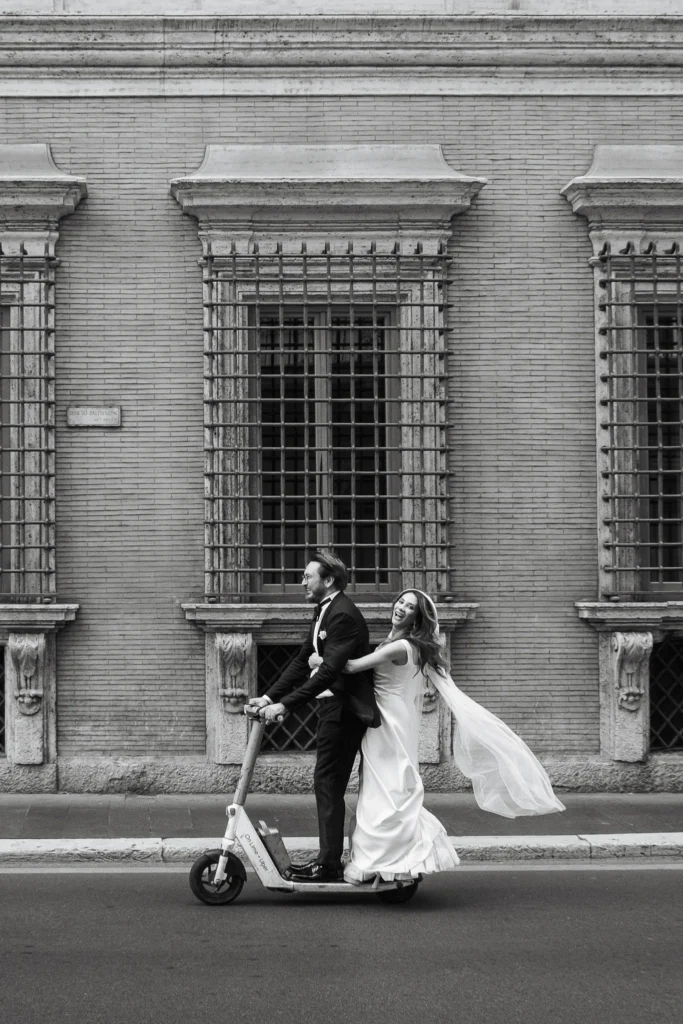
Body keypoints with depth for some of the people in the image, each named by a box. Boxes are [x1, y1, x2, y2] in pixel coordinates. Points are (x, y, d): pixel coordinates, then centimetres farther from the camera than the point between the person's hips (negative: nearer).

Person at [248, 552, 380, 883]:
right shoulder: (324, 611, 15)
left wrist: (285, 705, -28)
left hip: (343, 707, -10)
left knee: (327, 782, -8)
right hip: (332, 706, 10)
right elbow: (302, 662, 15)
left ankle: (329, 864, -4)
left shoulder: (343, 615, -17)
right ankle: (329, 858, 19)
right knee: (330, 784, 12)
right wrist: (269, 696, 5)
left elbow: (329, 671, -25)